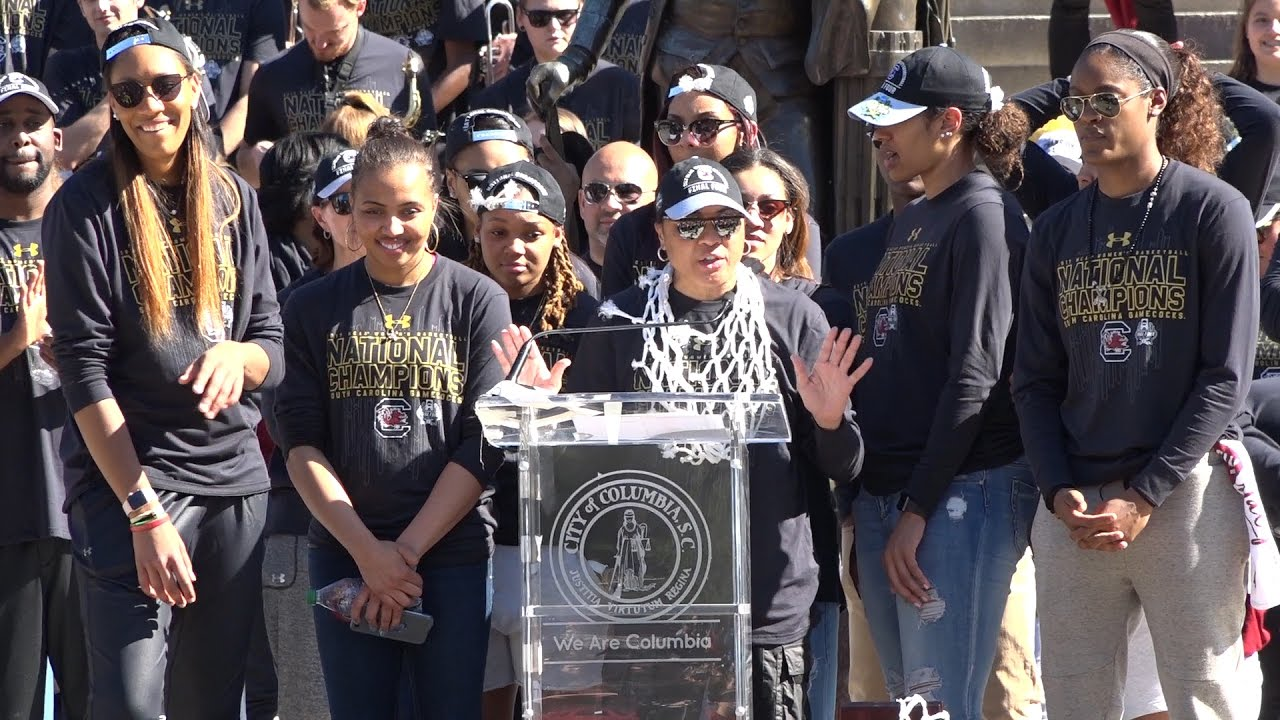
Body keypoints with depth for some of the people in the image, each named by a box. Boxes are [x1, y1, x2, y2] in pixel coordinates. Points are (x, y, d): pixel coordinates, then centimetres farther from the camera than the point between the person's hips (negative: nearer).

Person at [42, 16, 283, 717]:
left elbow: (272, 348, 10)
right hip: (125, 476, -5)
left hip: (233, 475, 5)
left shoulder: (233, 199, 9)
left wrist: (236, 356, -15)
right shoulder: (86, 206, -5)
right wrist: (144, 512, -16)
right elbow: (84, 370, -10)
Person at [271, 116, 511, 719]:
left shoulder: (477, 301, 1)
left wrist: (408, 550, -9)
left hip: (455, 556, -1)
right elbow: (301, 442, 2)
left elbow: (483, 446, -3)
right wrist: (367, 551, -9)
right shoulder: (314, 308, 7)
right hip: (344, 554, 2)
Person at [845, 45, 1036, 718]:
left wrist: (919, 509, -17)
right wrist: (870, 497, 13)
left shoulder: (982, 215, -9)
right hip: (882, 492, 9)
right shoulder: (908, 223, 18)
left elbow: (975, 374, -15)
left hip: (961, 491, -9)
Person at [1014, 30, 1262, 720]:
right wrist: (1060, 493, -4)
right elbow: (1035, 380, 12)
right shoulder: (1057, 230, 12)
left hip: (1184, 500, -4)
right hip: (1071, 510, 4)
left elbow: (1224, 376, -5)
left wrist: (1144, 496, -11)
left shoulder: (1212, 211, -1)